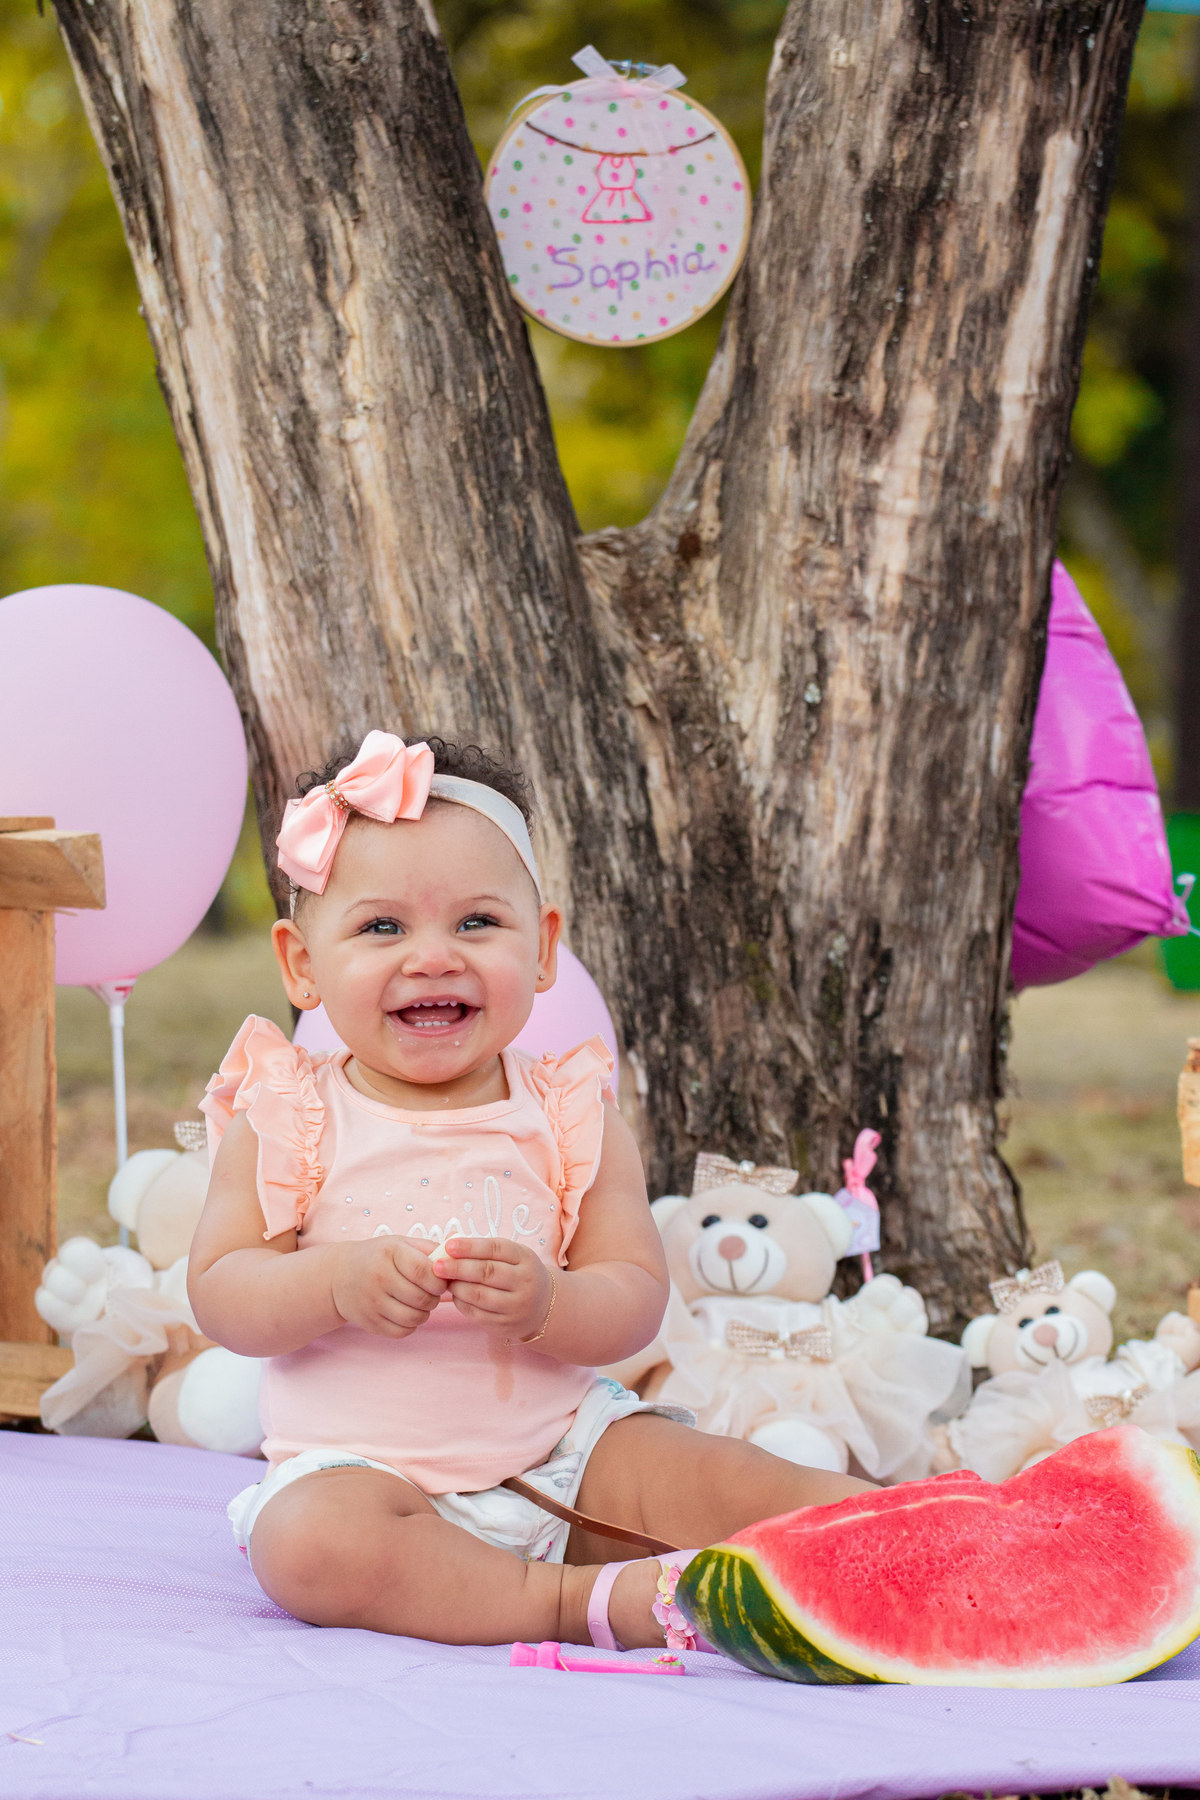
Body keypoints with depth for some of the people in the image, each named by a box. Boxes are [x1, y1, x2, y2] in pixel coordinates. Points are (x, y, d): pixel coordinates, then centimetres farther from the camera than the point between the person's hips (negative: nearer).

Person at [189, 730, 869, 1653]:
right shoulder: (286, 1119, -1)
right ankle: (586, 1601, -34)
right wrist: (340, 1282, -24)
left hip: (560, 1444, 2)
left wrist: (547, 1303, -26)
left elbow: (636, 1302, -4)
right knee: (307, 1544, -35)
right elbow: (218, 1295, -5)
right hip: (361, 1462, -2)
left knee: (730, 1482, -20)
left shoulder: (571, 1113, 2)